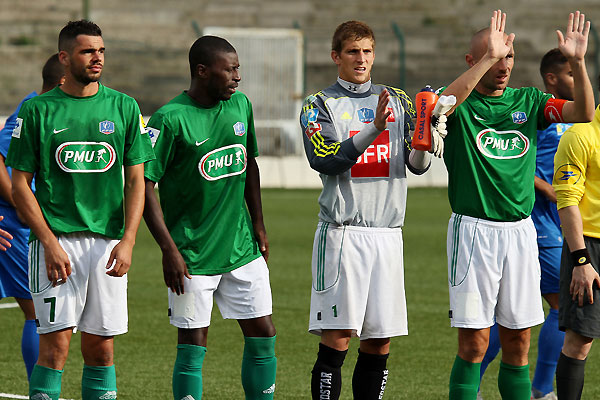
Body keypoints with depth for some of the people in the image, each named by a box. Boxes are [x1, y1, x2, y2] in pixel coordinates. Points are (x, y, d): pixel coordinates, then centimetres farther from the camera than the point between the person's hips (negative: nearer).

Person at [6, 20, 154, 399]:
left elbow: (136, 180, 7)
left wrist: (127, 241, -6)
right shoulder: (38, 111, 0)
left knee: (101, 349, 4)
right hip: (57, 239, -2)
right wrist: (50, 243, -9)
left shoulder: (124, 107, 7)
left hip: (108, 242, 3)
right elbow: (20, 184, 1)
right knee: (55, 345, -10)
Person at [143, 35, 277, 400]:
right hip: (193, 256, -6)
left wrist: (258, 226, 17)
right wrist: (169, 249, -17)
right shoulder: (171, 119, -14)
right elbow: (145, 185, -13)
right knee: (193, 348, -2)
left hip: (242, 248, 6)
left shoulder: (241, 105, 6)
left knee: (263, 337, 5)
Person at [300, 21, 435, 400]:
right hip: (342, 230, -4)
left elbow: (417, 165, 6)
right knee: (337, 340, -8)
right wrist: (373, 129, -22)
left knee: (380, 344, 4)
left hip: (387, 231, 4)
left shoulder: (398, 101, 14)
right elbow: (324, 160, -12)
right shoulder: (320, 105, 4)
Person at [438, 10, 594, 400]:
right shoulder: (462, 104, -2)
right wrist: (488, 58, -33)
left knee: (518, 341, 7)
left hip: (521, 230, 4)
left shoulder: (527, 101, 10)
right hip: (474, 229, -4)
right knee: (474, 342, -5)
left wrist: (578, 62, -18)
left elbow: (583, 113, -3)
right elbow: (444, 103, -27)